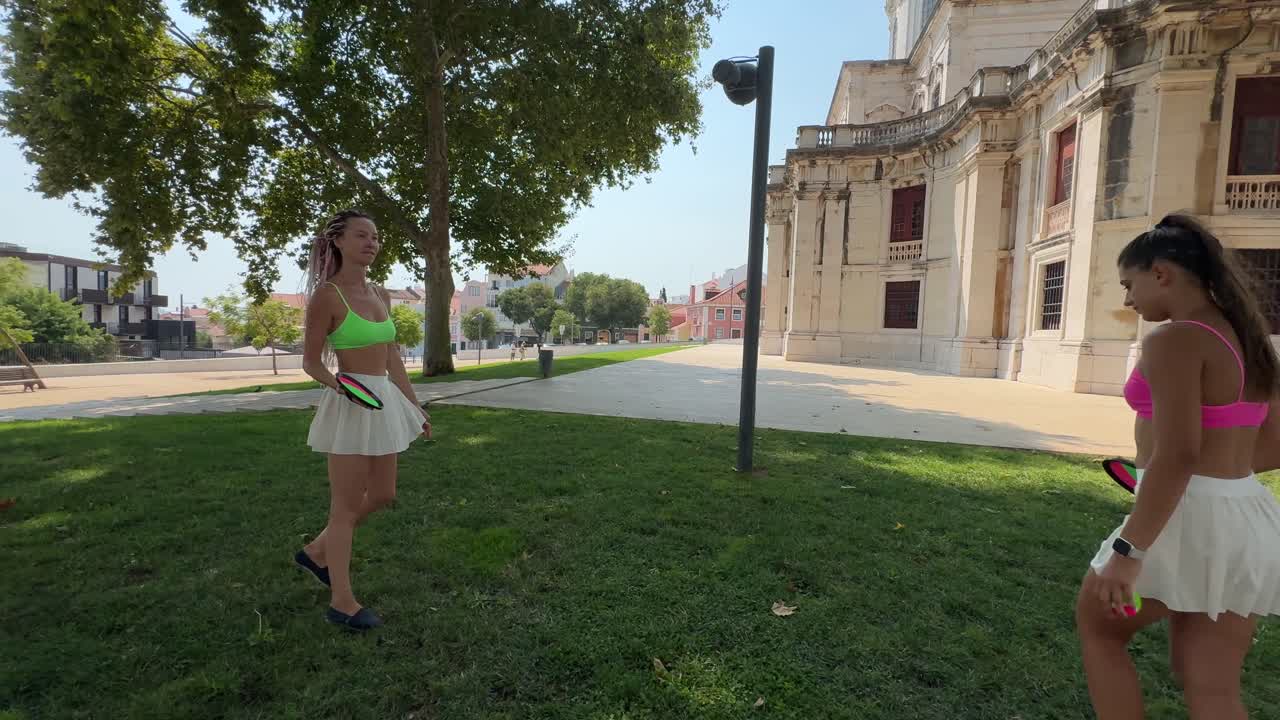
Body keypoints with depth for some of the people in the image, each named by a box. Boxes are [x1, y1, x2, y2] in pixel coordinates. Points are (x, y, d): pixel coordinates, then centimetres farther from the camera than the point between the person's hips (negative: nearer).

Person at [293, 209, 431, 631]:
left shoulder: (380, 294, 10)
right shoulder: (326, 294, -10)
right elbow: (311, 362, -7)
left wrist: (416, 407, 15)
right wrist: (339, 384, -27)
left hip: (385, 403, 8)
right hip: (350, 406, -8)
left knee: (382, 495, 16)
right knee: (346, 506, 2)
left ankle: (317, 551, 37)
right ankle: (342, 601, 17)